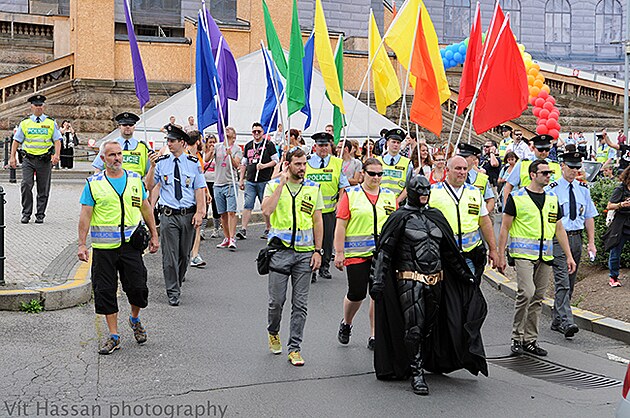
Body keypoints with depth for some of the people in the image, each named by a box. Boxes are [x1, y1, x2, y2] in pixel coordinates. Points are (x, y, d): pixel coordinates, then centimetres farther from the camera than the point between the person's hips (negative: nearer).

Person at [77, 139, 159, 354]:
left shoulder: (135, 179, 9)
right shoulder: (93, 183, 0)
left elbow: (145, 208, 16)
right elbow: (85, 215, -1)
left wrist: (154, 235, 15)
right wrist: (82, 244, -6)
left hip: (131, 244, 2)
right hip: (103, 247, -1)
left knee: (138, 288, 0)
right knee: (105, 291, 1)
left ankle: (135, 319, 31)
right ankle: (114, 336, 13)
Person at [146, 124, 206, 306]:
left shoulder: (194, 163, 3)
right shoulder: (161, 162, 3)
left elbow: (199, 189, 1)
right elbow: (149, 186, -1)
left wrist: (199, 212, -8)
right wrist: (152, 167, -13)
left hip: (188, 214, 1)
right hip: (168, 214, -1)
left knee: (185, 253, 13)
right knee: (170, 254, -3)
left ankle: (179, 278, 40)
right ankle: (173, 292, 5)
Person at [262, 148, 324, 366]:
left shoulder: (313, 188, 7)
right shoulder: (274, 185, 0)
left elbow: (318, 221, 9)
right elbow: (267, 211, -18)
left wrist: (318, 250, 2)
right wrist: (282, 183, -17)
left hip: (305, 252, 2)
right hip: (280, 250, -2)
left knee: (300, 304, 3)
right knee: (276, 301, 3)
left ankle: (294, 348, 11)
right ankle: (273, 333, 32)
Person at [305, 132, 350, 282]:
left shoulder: (337, 163, 6)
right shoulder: (307, 162, 3)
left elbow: (343, 186, 8)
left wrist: (339, 203, -3)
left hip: (330, 209, 1)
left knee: (328, 238, 7)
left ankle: (324, 267, 21)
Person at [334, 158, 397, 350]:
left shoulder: (390, 196, 11)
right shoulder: (351, 194, 0)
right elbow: (340, 225, -3)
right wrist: (339, 253, -7)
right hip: (357, 253, -3)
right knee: (357, 293, -1)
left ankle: (374, 336, 14)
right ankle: (346, 324, 28)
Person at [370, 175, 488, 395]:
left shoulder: (436, 216, 14)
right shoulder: (400, 217, -3)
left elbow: (450, 250, 21)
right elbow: (384, 251, -6)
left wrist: (466, 275, 20)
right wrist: (378, 280, -14)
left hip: (436, 280, 6)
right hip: (410, 280, -5)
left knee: (431, 325, 11)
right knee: (414, 327, -9)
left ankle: (427, 362, 28)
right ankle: (416, 373, -2)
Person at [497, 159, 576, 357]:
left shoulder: (552, 199, 13)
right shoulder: (517, 197, -2)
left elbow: (559, 229, 17)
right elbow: (505, 227, -1)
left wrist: (569, 256, 12)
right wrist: (501, 256, -6)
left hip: (545, 256, 5)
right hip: (523, 253, -5)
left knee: (538, 298, 7)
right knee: (526, 293, -18)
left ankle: (530, 340, 16)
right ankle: (517, 337, -3)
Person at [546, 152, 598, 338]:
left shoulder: (583, 189, 11)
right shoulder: (552, 189, -5)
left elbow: (589, 217, 14)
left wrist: (591, 243, 9)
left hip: (577, 238, 6)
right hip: (558, 239, -6)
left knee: (570, 283, 11)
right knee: (562, 282, -13)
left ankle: (557, 321, 21)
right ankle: (566, 322, -19)